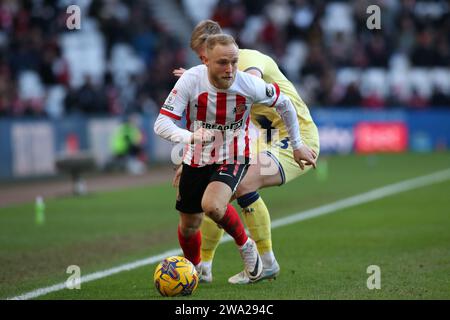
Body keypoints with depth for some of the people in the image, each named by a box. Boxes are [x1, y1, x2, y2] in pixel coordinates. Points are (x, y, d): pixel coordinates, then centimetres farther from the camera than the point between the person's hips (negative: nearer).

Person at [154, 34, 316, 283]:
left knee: (212, 206, -30)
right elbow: (161, 124, -25)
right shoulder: (190, 81, -22)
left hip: (234, 159, -2)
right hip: (196, 159, 2)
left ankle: (245, 245, 0)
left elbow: (284, 104, 1)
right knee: (188, 227, 10)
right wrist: (190, 137, -45)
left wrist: (297, 145, 10)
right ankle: (194, 267, 44)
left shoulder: (250, 85, -20)